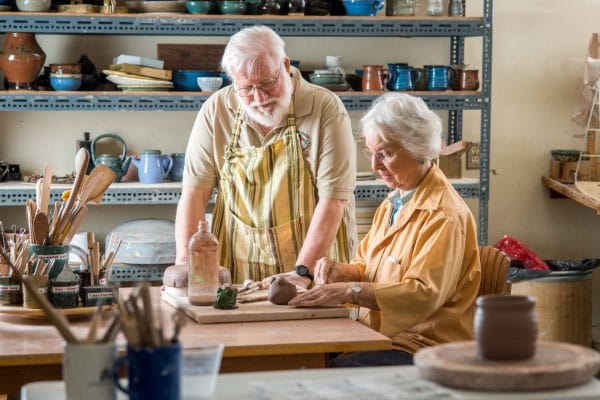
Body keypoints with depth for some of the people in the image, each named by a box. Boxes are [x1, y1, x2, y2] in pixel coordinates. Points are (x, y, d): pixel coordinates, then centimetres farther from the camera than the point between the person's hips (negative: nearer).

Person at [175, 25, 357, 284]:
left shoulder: (326, 108, -7)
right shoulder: (216, 110, 2)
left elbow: (333, 199, -11)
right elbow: (196, 190, 3)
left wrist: (302, 272, -18)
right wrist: (184, 261, -8)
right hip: (235, 274, 0)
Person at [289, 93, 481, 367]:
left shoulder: (443, 215, -13)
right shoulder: (392, 204, 18)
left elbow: (425, 293, -22)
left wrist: (350, 291, -26)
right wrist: (342, 272, 0)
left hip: (421, 350, -8)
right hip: (379, 339, 8)